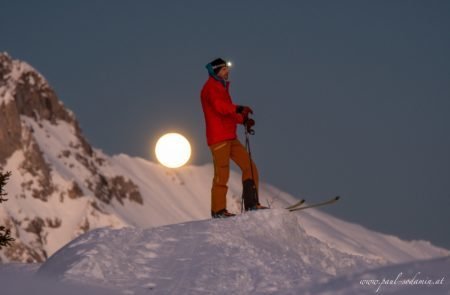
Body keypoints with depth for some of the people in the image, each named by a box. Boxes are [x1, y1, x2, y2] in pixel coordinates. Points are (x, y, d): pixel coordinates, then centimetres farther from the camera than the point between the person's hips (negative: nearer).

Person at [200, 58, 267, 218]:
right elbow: (220, 107, -21)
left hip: (230, 138, 9)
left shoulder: (221, 87, 25)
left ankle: (251, 203, 2)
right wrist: (239, 109, -27)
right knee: (222, 174, -10)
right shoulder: (211, 87, -3)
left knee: (250, 167, 2)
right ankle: (218, 210, -6)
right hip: (218, 138, -9)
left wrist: (243, 119, 9)